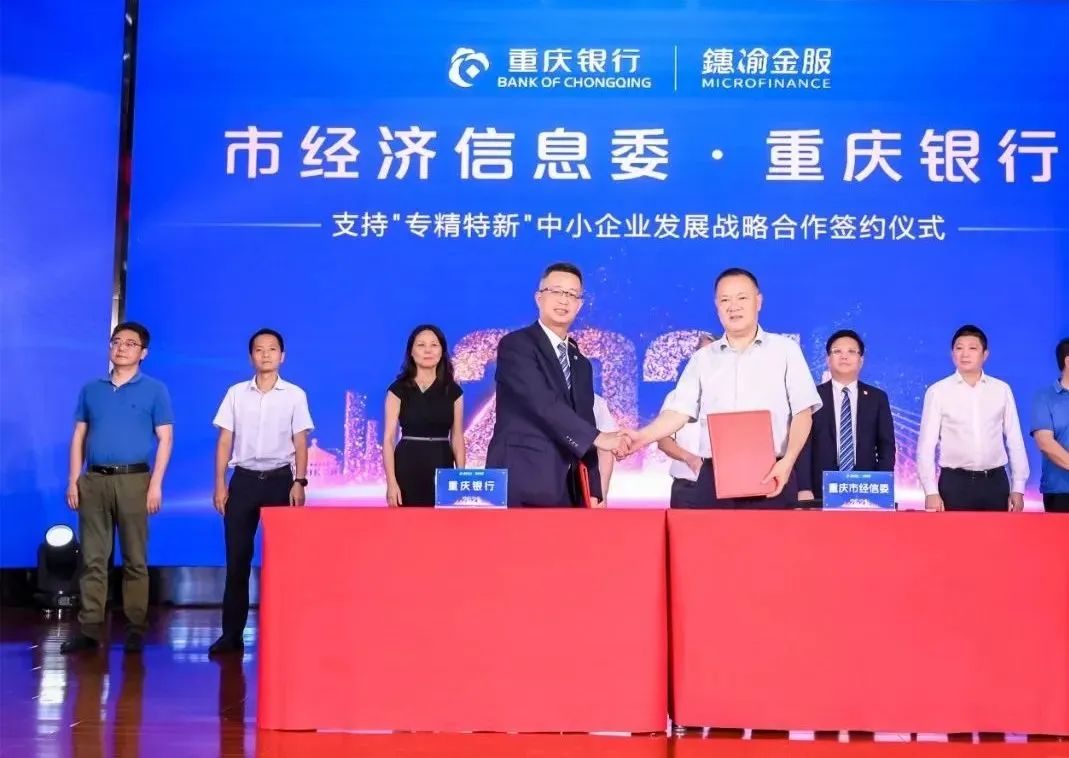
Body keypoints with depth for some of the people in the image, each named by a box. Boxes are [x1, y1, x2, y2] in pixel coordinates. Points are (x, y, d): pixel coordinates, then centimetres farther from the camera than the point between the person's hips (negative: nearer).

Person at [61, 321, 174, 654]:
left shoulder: (155, 390, 3)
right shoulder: (91, 390, 13)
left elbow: (165, 439, 0)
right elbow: (79, 437, 13)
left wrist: (156, 484, -9)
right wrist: (73, 481, 5)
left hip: (134, 481, -3)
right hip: (93, 481, 3)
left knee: (135, 559, 1)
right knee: (93, 558, 2)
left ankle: (135, 629, 6)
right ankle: (90, 628, 5)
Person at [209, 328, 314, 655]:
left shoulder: (295, 395, 3)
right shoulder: (236, 393, 6)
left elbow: (300, 443, 2)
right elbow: (225, 440, 6)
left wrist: (299, 482, -8)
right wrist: (220, 484, 0)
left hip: (279, 478, -1)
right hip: (244, 479, 1)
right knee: (237, 556, 1)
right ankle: (232, 632, 7)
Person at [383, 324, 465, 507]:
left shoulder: (453, 391, 8)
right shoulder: (398, 389, 1)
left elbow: (457, 438, 10)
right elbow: (388, 438, -3)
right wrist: (391, 482, -12)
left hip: (442, 467, 2)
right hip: (408, 468, -2)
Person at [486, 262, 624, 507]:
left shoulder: (580, 363, 20)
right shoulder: (516, 345, -3)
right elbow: (544, 403, -18)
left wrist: (592, 493, 10)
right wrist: (597, 437, -22)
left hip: (566, 492, 7)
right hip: (520, 488, -7)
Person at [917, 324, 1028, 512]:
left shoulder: (1002, 390, 6)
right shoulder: (938, 391, 0)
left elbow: (1015, 440, 9)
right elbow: (926, 444, -1)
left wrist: (1018, 488, 5)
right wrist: (931, 492, -8)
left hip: (995, 483, 2)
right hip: (954, 483, -2)